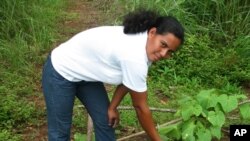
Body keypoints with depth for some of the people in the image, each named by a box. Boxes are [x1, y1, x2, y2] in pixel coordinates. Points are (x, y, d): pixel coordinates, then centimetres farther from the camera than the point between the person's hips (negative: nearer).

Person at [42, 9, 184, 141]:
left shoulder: (142, 41, -11)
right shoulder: (135, 57, -36)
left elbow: (127, 81, 3)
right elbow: (140, 106, -24)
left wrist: (112, 107, -2)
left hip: (86, 73, 9)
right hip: (61, 71, -8)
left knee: (105, 121, 10)